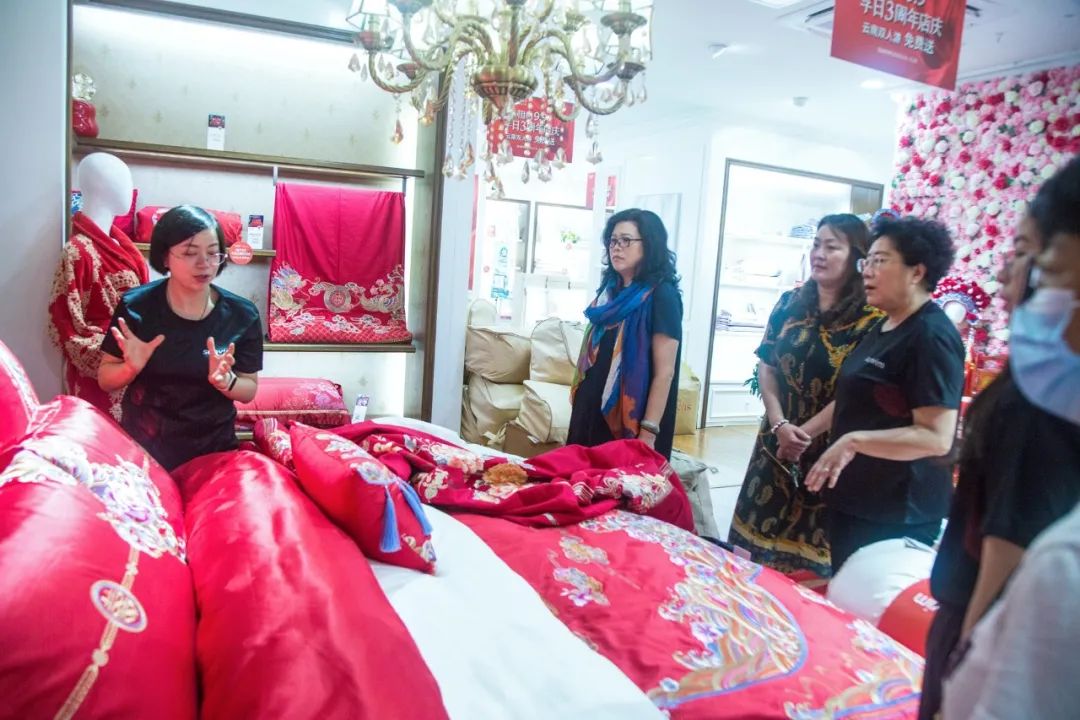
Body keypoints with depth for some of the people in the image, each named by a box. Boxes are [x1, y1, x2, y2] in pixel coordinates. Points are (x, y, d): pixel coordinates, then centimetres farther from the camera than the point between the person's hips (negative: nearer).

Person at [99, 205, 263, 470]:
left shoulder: (242, 314, -12)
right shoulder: (135, 306, -12)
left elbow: (249, 390, -4)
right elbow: (105, 380, -2)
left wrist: (224, 381, -24)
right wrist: (131, 368, -23)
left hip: (213, 448, 1)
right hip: (142, 446, 0)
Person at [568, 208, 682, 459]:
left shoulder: (661, 296, -11)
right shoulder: (611, 289, 10)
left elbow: (665, 372, -15)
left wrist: (648, 433, -19)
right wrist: (581, 411, 16)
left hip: (630, 420, -7)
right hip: (594, 411, 7)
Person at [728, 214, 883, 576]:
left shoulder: (870, 317, -11)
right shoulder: (789, 303, 5)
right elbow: (766, 367, 2)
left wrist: (805, 435, -12)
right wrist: (780, 425, -10)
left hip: (829, 448, -4)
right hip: (777, 440, 5)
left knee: (811, 543, 6)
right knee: (762, 532, 12)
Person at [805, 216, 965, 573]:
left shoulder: (931, 336, -19)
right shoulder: (883, 328, 11)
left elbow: (937, 437, -26)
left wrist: (855, 441, -32)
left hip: (898, 515, -9)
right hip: (853, 501, 9)